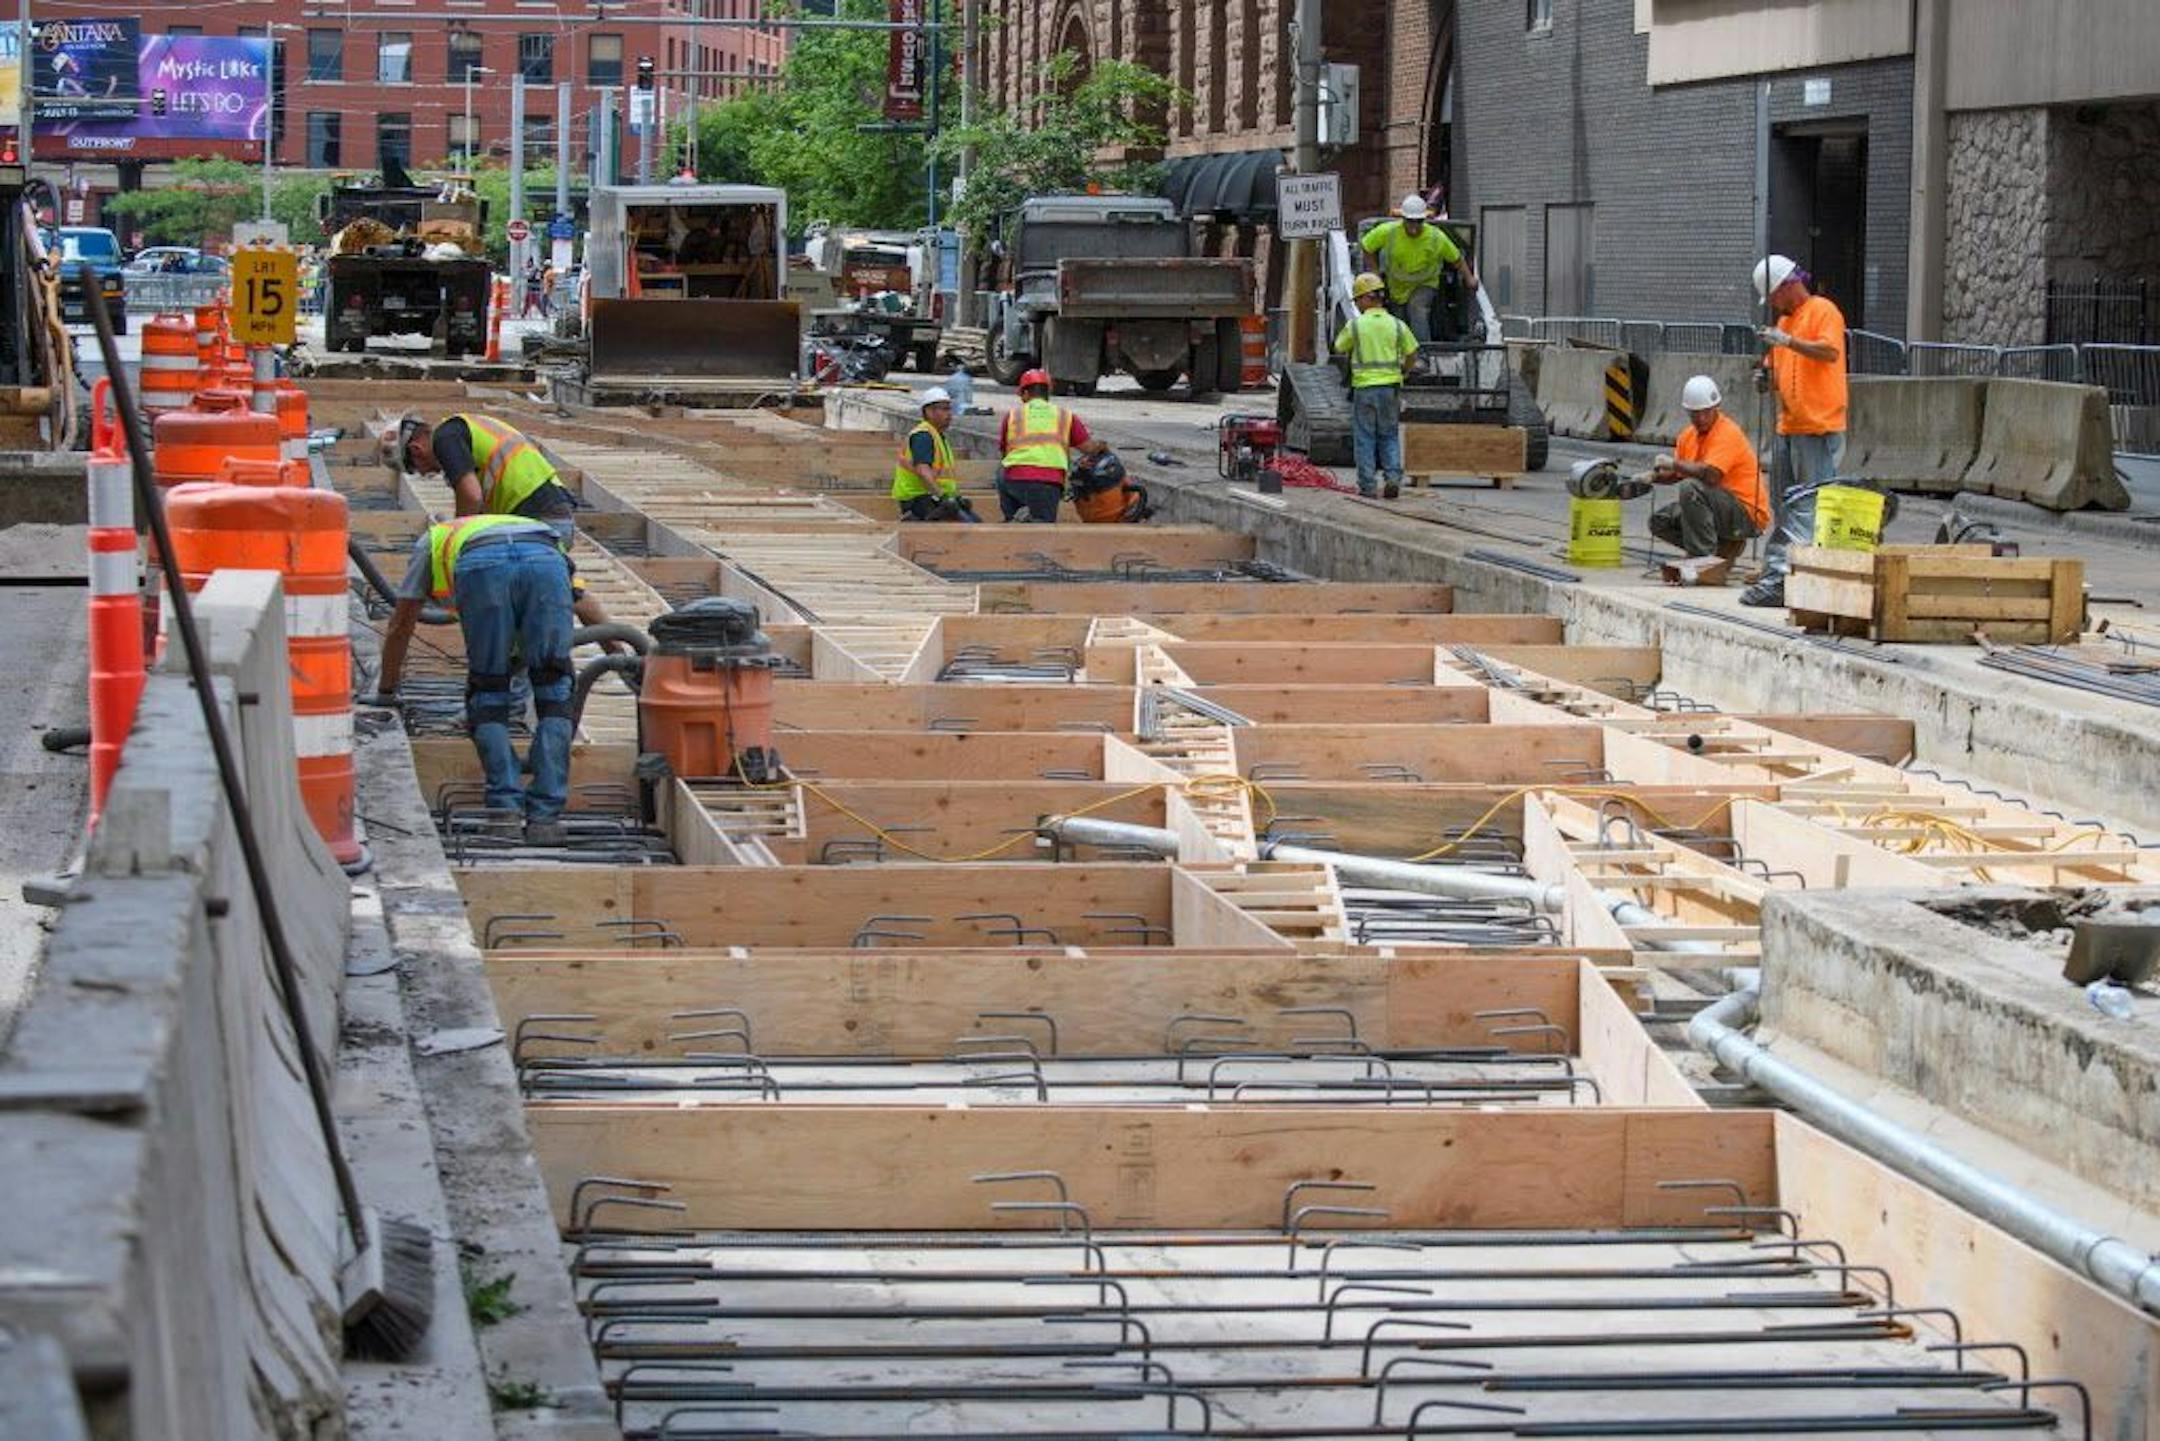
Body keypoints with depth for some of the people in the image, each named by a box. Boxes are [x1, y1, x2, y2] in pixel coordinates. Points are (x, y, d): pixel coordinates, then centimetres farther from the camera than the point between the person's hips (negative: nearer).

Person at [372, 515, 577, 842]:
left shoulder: (431, 541, 42)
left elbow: (400, 626, 46)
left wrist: (386, 689, 60)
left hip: (482, 566, -2)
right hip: (546, 559, 2)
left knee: (487, 695, 12)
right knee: (553, 693, 9)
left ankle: (506, 807, 3)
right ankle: (545, 815, 1)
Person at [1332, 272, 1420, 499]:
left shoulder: (1355, 325, -6)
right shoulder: (1396, 325, 1)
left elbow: (1339, 348, 8)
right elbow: (1411, 353, 8)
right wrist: (1403, 373, 25)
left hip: (1364, 387, -2)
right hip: (1391, 387, 2)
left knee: (1365, 438, 4)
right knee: (1390, 436, 12)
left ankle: (1368, 485, 3)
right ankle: (1393, 478, 0)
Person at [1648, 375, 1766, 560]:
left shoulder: (1728, 433, -18)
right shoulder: (1689, 435, 8)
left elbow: (1710, 475, -32)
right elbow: (1676, 474, 17)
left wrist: (1674, 463, -19)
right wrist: (1652, 477, -4)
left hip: (1747, 514, -9)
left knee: (1690, 489, -29)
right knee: (1660, 522, 5)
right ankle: (1724, 548, 8)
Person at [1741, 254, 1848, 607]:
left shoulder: (1823, 310, -5)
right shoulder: (1784, 320, 22)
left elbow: (1830, 351, -21)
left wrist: (1788, 341, -27)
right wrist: (1767, 376, 5)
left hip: (1819, 429, -9)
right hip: (1788, 428, 9)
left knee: (1812, 509, -10)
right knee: (1783, 508, 10)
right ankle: (1776, 577, 13)